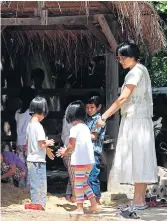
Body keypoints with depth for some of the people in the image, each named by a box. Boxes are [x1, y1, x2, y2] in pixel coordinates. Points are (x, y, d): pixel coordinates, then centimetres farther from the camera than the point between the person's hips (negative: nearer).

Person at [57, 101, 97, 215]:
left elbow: (72, 146, -8)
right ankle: (94, 204, 13)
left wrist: (64, 152, 11)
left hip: (80, 160, -7)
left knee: (79, 184, 1)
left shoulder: (74, 129, -9)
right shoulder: (86, 127, 14)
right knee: (84, 182, 19)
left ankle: (80, 208, 2)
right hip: (90, 160, 7)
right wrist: (67, 150, 22)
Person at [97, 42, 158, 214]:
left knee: (136, 158, -9)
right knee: (139, 160, 9)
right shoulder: (140, 70, 17)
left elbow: (123, 98, -20)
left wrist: (104, 117, -20)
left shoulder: (136, 71, -13)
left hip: (135, 120, -10)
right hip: (137, 120, 10)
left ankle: (138, 201, -9)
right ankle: (140, 199, 11)